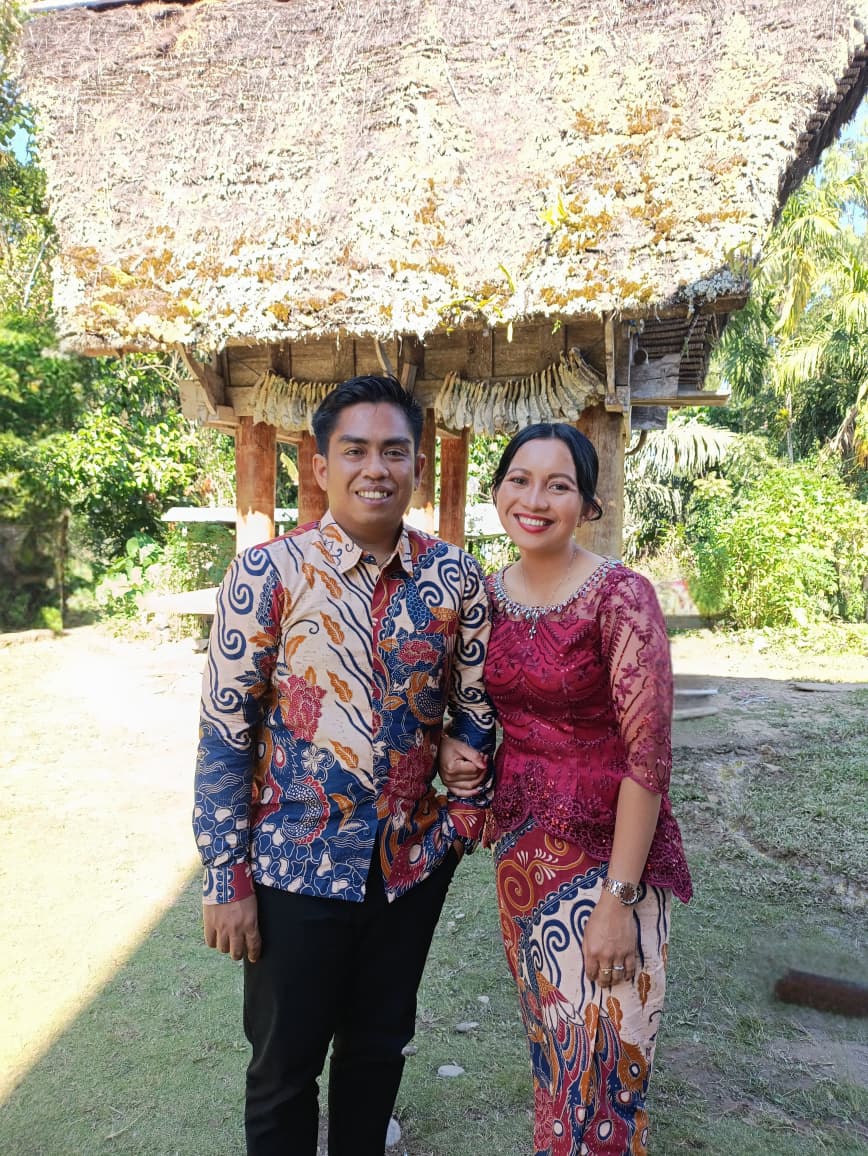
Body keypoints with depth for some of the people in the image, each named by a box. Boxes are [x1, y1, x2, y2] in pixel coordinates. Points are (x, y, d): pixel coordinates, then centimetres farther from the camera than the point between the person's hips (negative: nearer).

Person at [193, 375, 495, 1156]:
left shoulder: (455, 577, -5)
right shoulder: (268, 573, -13)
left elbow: (477, 710, 4)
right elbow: (225, 734, -11)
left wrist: (465, 816, -1)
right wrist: (227, 881, -9)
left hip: (412, 862, 3)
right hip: (297, 866, -3)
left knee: (380, 1046, 23)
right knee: (285, 1063, 16)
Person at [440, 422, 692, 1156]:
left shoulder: (620, 595, -18)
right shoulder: (491, 594, 0)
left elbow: (650, 755, -18)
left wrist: (619, 899, -19)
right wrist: (453, 747, -5)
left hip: (603, 850, -5)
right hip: (521, 846, 6)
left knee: (600, 1063, 10)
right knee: (550, 1044, 23)